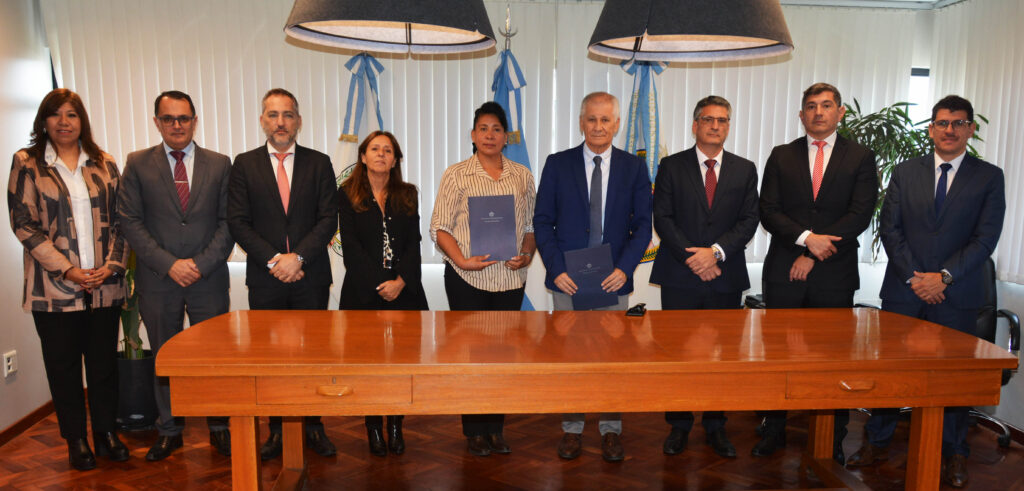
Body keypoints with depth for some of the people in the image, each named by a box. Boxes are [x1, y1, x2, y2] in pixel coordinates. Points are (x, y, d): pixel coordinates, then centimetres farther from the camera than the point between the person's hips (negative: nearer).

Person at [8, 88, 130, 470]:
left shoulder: (103, 164, 9)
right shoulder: (26, 163, 2)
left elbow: (119, 219, 7)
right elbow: (24, 224, -4)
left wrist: (113, 264, -6)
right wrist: (67, 270, -12)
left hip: (105, 284, 2)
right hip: (54, 288, -2)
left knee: (105, 362, 9)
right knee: (63, 365, 8)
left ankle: (106, 432, 23)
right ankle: (76, 441, 21)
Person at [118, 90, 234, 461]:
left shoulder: (219, 164, 5)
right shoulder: (137, 164, 4)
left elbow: (229, 221, 0)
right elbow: (130, 221, -2)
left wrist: (201, 264, -10)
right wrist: (168, 264, -11)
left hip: (209, 278, 0)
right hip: (158, 280, 1)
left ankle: (219, 427, 21)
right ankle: (169, 430, 26)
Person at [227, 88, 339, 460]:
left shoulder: (319, 163, 6)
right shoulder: (245, 164, 6)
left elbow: (329, 219, -2)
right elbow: (237, 222, -1)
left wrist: (298, 256, -13)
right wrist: (273, 260, -12)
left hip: (311, 278, 0)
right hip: (265, 280, 0)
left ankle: (313, 426, 18)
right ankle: (277, 427, 20)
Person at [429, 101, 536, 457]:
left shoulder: (523, 176, 9)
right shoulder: (456, 175, 0)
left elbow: (531, 224, 12)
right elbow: (439, 227, -3)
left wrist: (527, 254, -6)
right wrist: (462, 260, -15)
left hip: (510, 277, 3)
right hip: (467, 278, -3)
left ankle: (496, 427, 22)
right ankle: (475, 431, 18)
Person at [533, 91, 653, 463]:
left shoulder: (634, 168, 3)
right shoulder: (557, 164, 1)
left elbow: (642, 224, 2)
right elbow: (543, 221, 0)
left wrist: (624, 268, -12)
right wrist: (556, 269, -11)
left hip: (613, 279, 1)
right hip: (567, 279, 0)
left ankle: (610, 429, 25)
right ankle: (572, 428, 24)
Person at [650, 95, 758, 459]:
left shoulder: (745, 170, 9)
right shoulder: (671, 166, 4)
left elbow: (749, 221, 2)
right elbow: (663, 219, -3)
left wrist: (716, 251, -14)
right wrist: (693, 258, -12)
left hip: (726, 278, 2)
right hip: (680, 278, -1)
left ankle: (716, 427, 21)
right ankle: (679, 426, 18)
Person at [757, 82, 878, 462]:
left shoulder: (861, 158, 6)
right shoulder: (781, 156, 9)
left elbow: (860, 216, -5)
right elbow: (768, 212, 0)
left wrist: (813, 255, -11)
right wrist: (806, 238, -16)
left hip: (835, 274, -1)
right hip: (784, 273, 1)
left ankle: (833, 439, 18)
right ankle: (773, 431, 19)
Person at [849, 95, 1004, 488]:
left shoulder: (989, 177, 4)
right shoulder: (905, 172, 7)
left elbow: (986, 237, -4)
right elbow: (890, 229, 2)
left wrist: (944, 276, -13)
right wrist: (913, 277, -8)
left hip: (956, 295, -1)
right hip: (903, 292, 1)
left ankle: (954, 455, 24)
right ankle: (877, 444, 19)